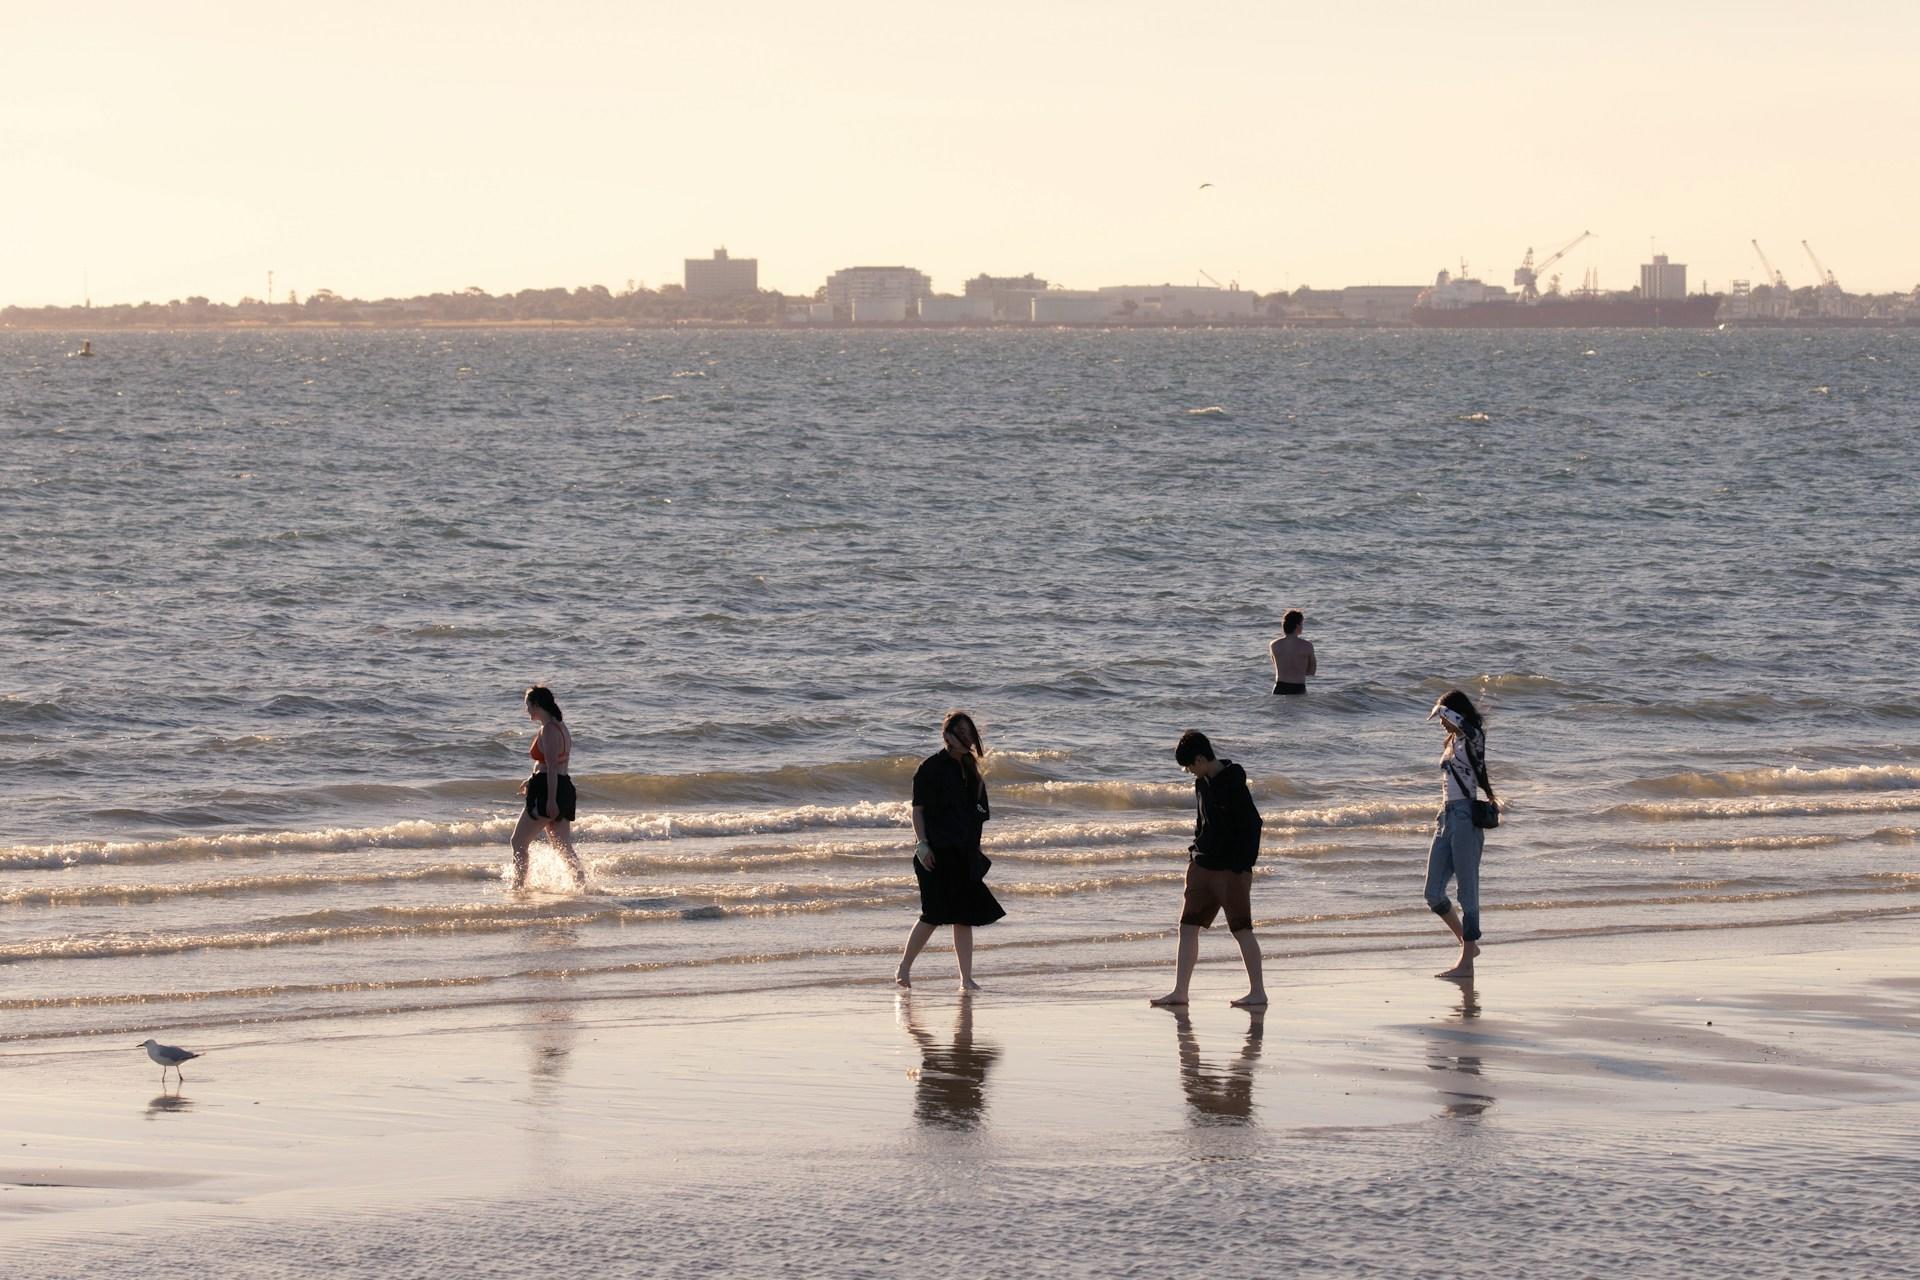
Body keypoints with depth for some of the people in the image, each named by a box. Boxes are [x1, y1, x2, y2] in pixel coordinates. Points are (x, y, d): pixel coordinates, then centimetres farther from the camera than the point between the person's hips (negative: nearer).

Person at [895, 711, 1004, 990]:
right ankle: (904, 968, 4)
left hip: (963, 852, 7)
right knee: (935, 914, -10)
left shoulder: (968, 768, 15)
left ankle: (966, 978, 2)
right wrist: (921, 844, -17)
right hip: (937, 852, -7)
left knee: (964, 915, 2)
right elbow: (917, 809, -8)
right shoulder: (931, 768, -6)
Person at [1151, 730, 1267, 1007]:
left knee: (1241, 929, -2)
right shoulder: (1202, 783, 9)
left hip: (1231, 870, -9)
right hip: (1203, 866, 9)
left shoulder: (1233, 784, -16)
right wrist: (1196, 850, 14)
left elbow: (1252, 824, -17)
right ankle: (1179, 992, 7)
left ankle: (1258, 991, 5)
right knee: (1188, 927, 5)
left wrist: (1241, 866, -18)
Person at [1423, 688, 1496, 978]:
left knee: (1467, 892, -3)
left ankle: (1466, 963, 0)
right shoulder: (1453, 742, 16)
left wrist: (1441, 709, -17)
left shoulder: (1470, 739, -9)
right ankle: (1468, 945, 23)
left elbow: (1465, 725, -34)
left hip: (1466, 818, -9)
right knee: (1434, 894, 7)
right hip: (1447, 819, 9)